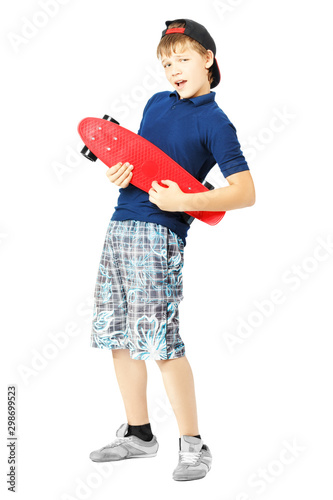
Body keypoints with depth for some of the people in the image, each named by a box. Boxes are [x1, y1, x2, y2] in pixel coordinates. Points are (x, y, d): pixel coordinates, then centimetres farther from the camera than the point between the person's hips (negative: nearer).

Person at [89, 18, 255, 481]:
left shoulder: (214, 122, -4)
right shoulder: (156, 104, 17)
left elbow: (245, 192, -11)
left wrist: (183, 201, -21)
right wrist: (118, 173, 4)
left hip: (159, 234, -7)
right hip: (121, 224, 7)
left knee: (161, 342, -10)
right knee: (119, 337, 10)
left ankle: (193, 444, 4)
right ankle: (138, 434, 24)